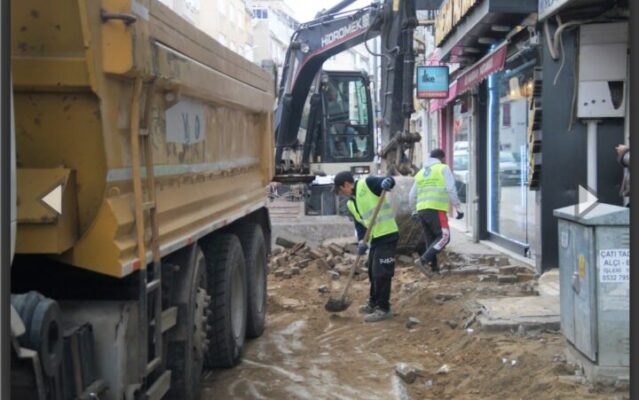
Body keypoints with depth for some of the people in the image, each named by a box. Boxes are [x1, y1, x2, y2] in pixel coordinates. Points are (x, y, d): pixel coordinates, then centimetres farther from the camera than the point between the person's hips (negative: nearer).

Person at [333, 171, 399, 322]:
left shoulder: (367, 184, -9)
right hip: (375, 238, 9)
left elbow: (389, 181, -20)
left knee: (381, 273, -6)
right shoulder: (351, 204, 15)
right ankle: (374, 303, 35)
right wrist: (361, 241, -4)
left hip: (387, 236, -9)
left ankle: (383, 309, 2)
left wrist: (386, 182, -44)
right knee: (372, 272, 20)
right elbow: (359, 224, 12)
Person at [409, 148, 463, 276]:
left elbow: (412, 195, 23)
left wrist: (414, 212, 35)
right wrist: (458, 208, -4)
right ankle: (423, 261, -20)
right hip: (436, 209, -7)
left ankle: (433, 267, 10)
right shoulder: (443, 169, 5)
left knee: (431, 239, 13)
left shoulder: (421, 172, 23)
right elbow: (451, 190, -7)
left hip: (422, 210, 7)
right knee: (444, 237, -7)